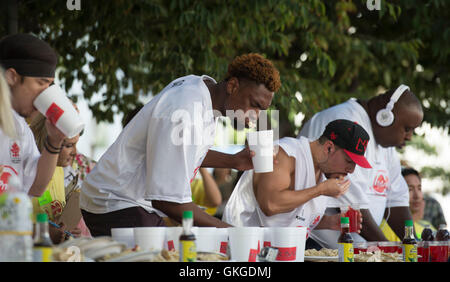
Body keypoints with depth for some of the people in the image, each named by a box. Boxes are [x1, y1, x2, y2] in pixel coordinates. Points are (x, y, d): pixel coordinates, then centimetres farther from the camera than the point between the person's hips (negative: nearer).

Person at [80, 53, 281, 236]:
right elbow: (167, 199, -30)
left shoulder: (205, 85, 3)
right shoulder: (183, 115, -29)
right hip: (116, 207, -10)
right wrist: (228, 232, -28)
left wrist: (233, 161, 8)